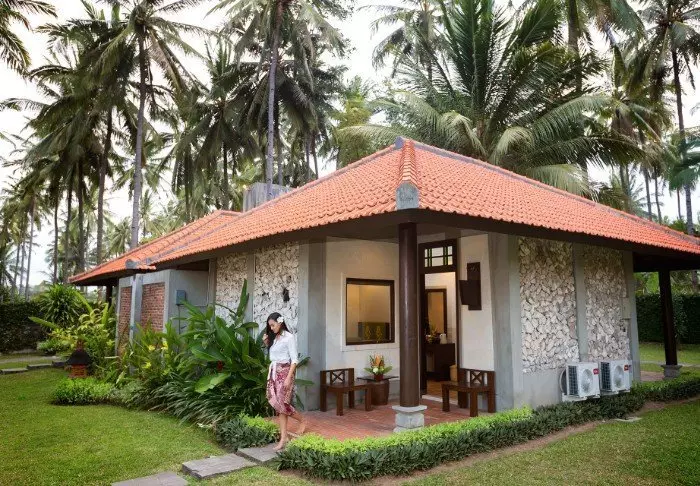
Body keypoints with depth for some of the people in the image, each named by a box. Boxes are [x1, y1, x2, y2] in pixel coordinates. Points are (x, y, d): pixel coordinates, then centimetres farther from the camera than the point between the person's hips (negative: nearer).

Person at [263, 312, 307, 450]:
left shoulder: (289, 337, -10)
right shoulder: (274, 338, 11)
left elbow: (294, 359, -13)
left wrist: (288, 377, -19)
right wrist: (266, 343, 5)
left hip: (284, 371, -7)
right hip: (273, 372, 7)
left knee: (281, 403, -9)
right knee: (277, 403, 3)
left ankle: (302, 421, 15)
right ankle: (283, 438, 5)